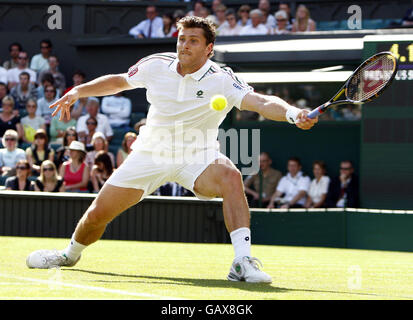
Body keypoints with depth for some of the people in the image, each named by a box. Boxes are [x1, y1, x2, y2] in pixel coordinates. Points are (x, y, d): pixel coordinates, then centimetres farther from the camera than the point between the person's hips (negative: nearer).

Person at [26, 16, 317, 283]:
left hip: (197, 158, -3)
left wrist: (293, 113, -52)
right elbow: (119, 81, 14)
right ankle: (70, 255, 39)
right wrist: (78, 91, 5)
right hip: (151, 154, 3)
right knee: (98, 214, 4)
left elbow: (262, 102, -34)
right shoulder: (156, 66, -6)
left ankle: (243, 262, -40)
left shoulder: (222, 81, -18)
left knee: (230, 176, -37)